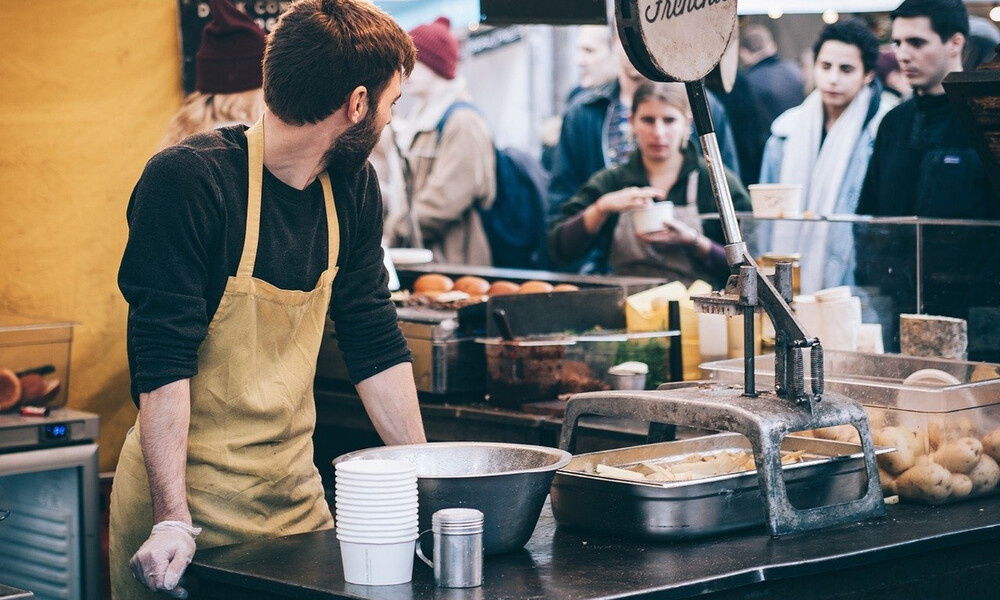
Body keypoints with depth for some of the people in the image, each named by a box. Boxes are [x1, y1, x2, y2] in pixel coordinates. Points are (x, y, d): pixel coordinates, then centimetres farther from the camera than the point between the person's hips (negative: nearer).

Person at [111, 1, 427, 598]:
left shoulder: (352, 187, 4)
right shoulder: (188, 180, -17)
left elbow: (376, 344, 11)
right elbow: (163, 359, -21)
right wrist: (173, 521, -26)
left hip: (296, 492, 6)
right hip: (188, 498, -6)